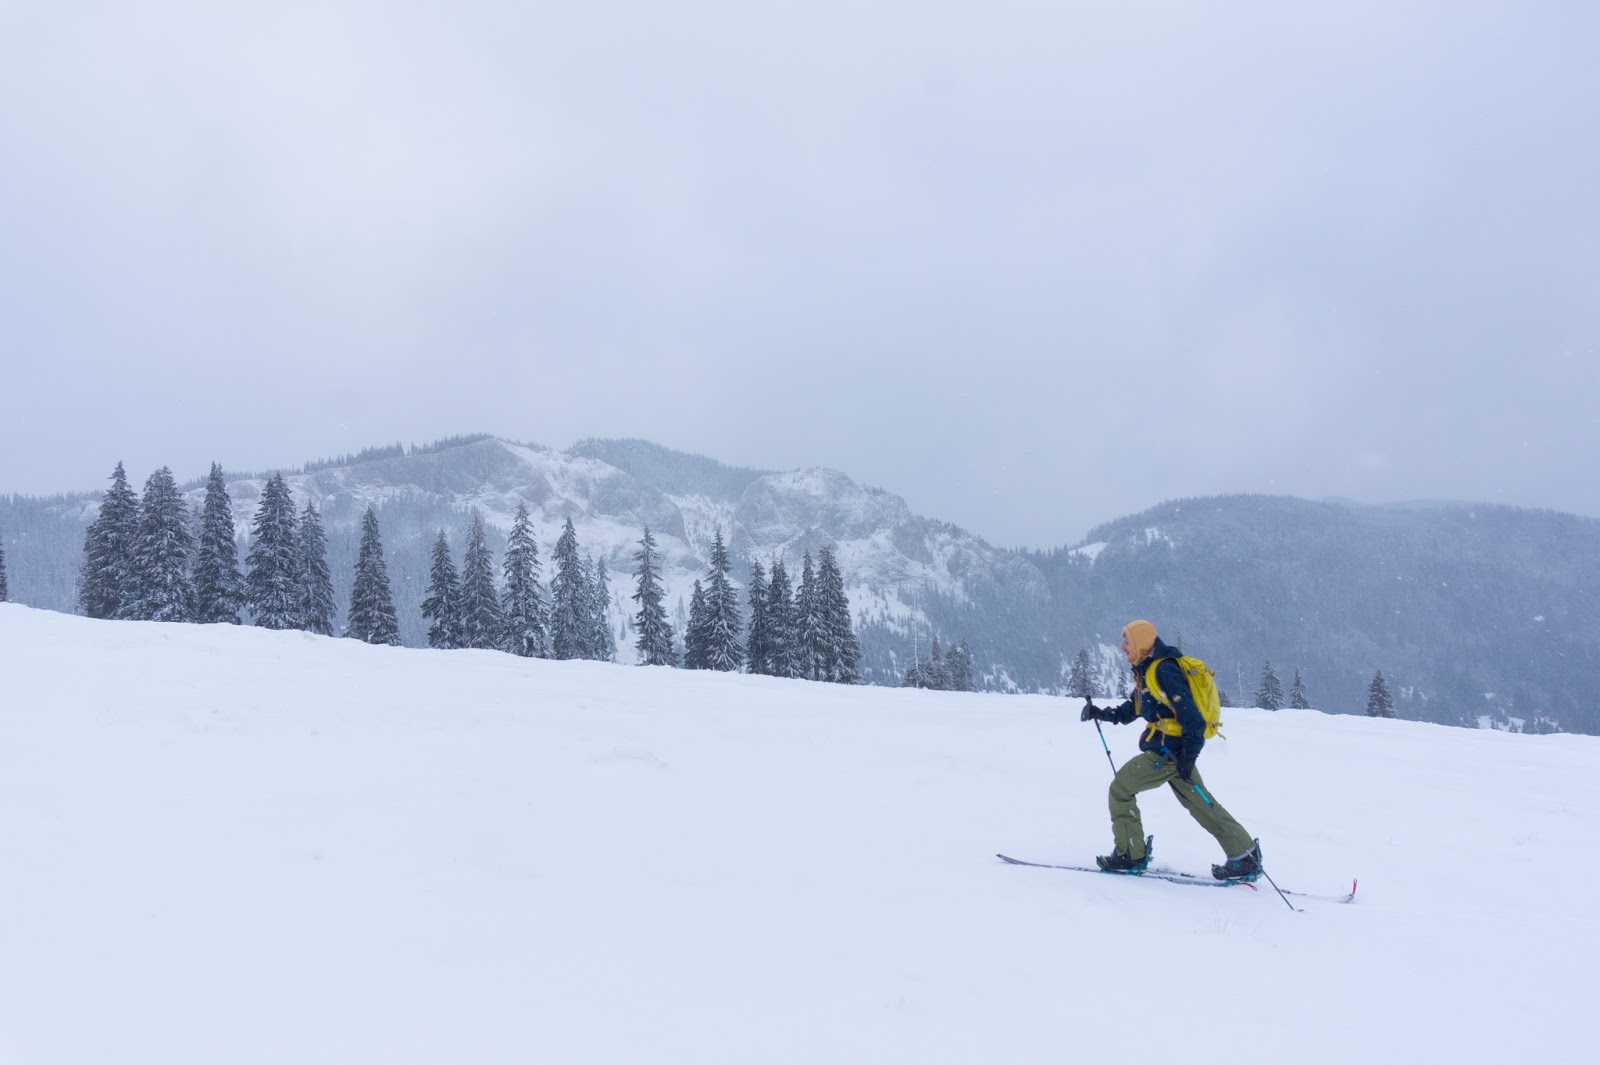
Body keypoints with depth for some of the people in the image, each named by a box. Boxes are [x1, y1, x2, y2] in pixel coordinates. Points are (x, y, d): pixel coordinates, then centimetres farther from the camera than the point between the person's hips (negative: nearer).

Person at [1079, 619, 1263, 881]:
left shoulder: (1163, 671, -18)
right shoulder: (1147, 671, 14)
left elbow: (1190, 713, -22)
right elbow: (1134, 708, 24)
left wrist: (1188, 756, -25)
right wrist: (1103, 713, 12)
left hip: (1167, 751, -10)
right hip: (1170, 749, 10)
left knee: (1120, 788, -3)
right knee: (1200, 802, 14)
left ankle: (1130, 855, 3)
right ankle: (1246, 856, 18)